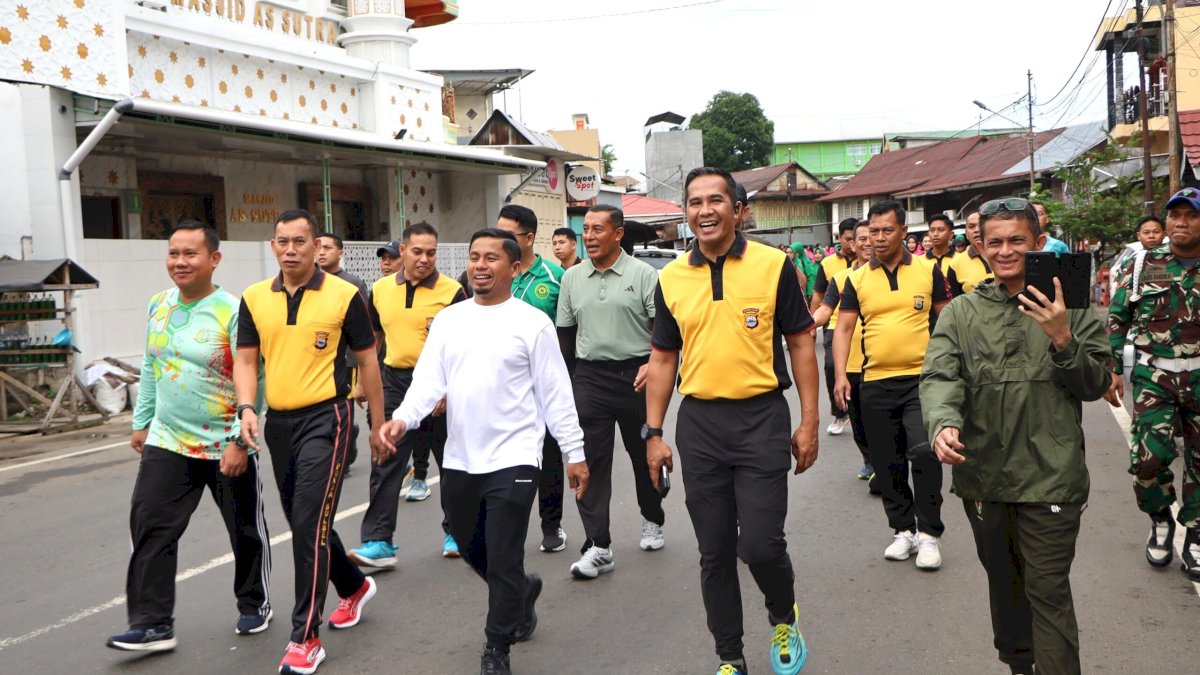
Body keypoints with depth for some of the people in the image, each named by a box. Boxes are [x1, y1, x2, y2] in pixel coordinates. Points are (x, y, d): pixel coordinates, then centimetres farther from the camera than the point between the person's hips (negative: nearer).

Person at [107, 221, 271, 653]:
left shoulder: (233, 312, -17)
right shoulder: (159, 305, 5)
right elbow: (150, 368, 16)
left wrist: (239, 442, -22)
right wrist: (142, 421, 16)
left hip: (227, 448, -5)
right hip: (167, 443, 5)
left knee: (246, 532, 10)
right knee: (149, 527, -1)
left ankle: (254, 605, 32)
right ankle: (153, 624, 8)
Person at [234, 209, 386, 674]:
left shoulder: (344, 296, -6)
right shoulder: (254, 299, 5)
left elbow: (367, 361, 0)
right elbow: (245, 360, 7)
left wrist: (378, 424, 2)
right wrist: (247, 408, -12)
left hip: (325, 418, -6)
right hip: (278, 422, 6)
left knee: (310, 523, -11)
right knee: (302, 520, 17)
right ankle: (354, 587, 41)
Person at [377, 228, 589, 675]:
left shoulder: (532, 322, -4)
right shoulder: (448, 320, 8)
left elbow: (555, 394, -3)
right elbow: (428, 380, 1)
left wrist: (574, 452, -3)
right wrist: (401, 419, -17)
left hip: (513, 461, -5)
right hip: (459, 461, 5)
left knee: (503, 563, -1)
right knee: (471, 549, 19)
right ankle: (523, 591, 47)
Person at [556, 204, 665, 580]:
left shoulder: (643, 274, -3)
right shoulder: (572, 278, 9)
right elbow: (565, 332, 14)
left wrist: (652, 364, -19)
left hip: (636, 376, -2)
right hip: (590, 377, 3)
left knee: (644, 454, 13)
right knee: (591, 459, -4)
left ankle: (652, 521, 37)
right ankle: (598, 547, 0)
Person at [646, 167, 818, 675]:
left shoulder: (773, 265, -3)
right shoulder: (671, 279, 6)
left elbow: (800, 343, 1)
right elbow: (663, 358, 11)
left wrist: (809, 422, -2)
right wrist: (653, 433, 6)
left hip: (761, 417, -3)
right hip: (698, 423, 3)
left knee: (760, 544, -5)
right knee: (714, 552, 9)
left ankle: (784, 618, 28)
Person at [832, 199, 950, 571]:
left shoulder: (928, 270, 3)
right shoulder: (857, 279, 5)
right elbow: (843, 328, 3)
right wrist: (840, 374, -9)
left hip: (921, 378, -2)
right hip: (876, 383, 2)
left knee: (924, 453, -15)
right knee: (887, 463, 9)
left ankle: (929, 533, 0)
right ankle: (902, 529, 25)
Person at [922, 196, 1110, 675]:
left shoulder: (1071, 306, 1)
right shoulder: (961, 312, 5)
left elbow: (1096, 385, 0)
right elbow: (939, 377, -8)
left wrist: (1062, 339, -17)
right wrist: (943, 421, -29)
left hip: (1050, 478, -3)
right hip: (982, 476, 3)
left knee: (1048, 592, -2)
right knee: (1004, 581, 19)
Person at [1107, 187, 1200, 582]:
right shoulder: (1142, 266, 3)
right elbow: (1117, 319, 6)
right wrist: (1111, 369, 1)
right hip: (1153, 376, -1)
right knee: (1148, 457, -11)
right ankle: (1160, 521, 17)